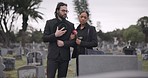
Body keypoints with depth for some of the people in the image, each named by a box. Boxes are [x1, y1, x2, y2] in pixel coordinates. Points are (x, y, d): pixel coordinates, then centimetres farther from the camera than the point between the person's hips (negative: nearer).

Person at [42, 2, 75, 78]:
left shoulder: (71, 25, 10)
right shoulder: (50, 23, 6)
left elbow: (73, 41, 6)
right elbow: (44, 38, 1)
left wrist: (64, 43, -11)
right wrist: (55, 35, -14)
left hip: (65, 56, 2)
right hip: (53, 55, -2)